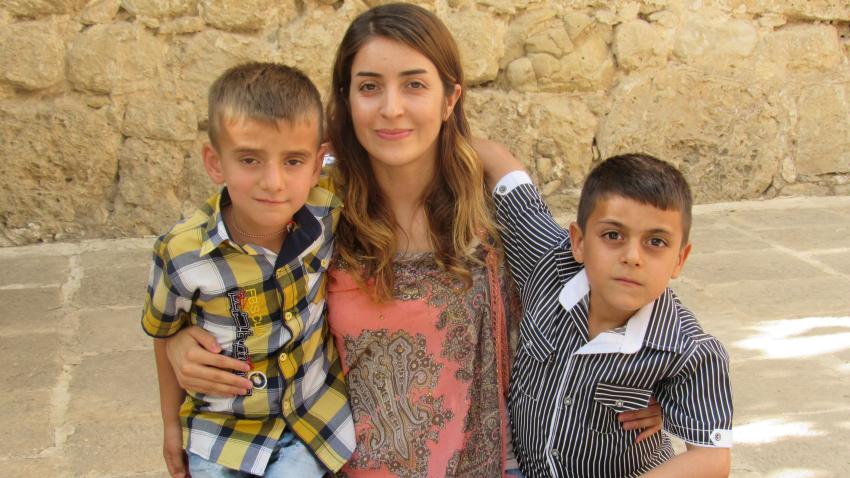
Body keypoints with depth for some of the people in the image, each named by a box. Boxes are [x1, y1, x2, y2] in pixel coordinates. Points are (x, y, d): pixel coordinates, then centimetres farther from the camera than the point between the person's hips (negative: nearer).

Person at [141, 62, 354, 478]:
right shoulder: (180, 255, -24)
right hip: (223, 430, 0)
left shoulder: (327, 213, -21)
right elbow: (166, 335, -3)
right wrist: (172, 424, 7)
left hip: (316, 413, 1)